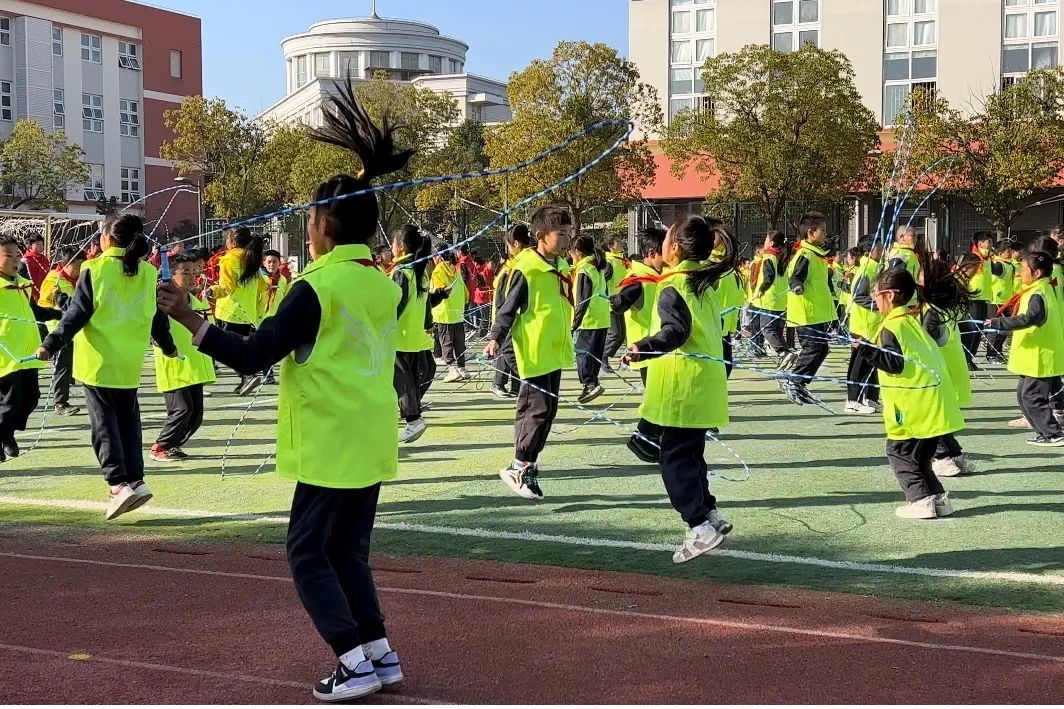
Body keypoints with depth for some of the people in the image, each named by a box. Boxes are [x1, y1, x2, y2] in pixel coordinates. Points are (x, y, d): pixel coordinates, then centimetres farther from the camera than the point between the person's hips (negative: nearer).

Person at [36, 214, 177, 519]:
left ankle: (119, 483, -11)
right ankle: (135, 480, 11)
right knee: (128, 422, 15)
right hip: (131, 362, 4)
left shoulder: (94, 270, -9)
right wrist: (167, 346, 28)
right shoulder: (148, 273, 3)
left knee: (104, 423, 0)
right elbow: (158, 315, 12)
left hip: (98, 360, -4)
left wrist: (51, 344, -10)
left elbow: (77, 313, -13)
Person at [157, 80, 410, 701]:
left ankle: (355, 663, -2)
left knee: (309, 554, 2)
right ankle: (380, 652, 14)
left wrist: (189, 318, -14)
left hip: (331, 447, -8)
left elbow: (253, 356, -18)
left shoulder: (317, 288, -16)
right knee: (349, 552, 17)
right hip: (373, 445, 8)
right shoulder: (387, 287, 7)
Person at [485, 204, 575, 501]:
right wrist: (495, 338, -22)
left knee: (547, 410, 12)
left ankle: (527, 465, 22)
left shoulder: (561, 268, 11)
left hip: (554, 352, 9)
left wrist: (567, 341, 28)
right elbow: (509, 308, -13)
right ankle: (519, 467, 3)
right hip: (534, 352, -9)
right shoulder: (527, 269, -15)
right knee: (537, 409, -8)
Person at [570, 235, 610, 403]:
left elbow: (582, 300, -17)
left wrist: (576, 321, -15)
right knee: (596, 353, 13)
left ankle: (590, 383, -16)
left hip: (588, 320, -9)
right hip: (602, 319, 9)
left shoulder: (583, 271, -12)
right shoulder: (598, 269, 14)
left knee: (583, 352, -5)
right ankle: (592, 383, 19)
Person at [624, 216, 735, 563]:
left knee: (674, 457, -6)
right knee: (690, 453, 19)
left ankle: (700, 526, -12)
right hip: (706, 383, 9)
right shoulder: (704, 285, 13)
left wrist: (644, 348, -40)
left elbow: (676, 331, -28)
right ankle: (710, 514, 22)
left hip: (684, 387, -9)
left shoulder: (673, 288, -14)